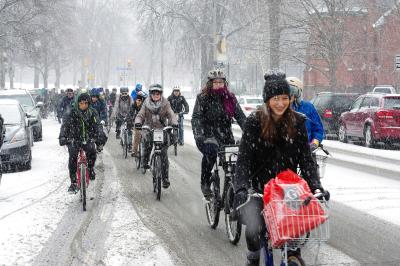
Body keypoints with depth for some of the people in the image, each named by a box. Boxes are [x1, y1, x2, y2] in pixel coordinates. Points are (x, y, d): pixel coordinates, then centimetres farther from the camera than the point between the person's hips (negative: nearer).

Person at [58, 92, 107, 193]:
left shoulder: (92, 113, -4)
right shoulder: (72, 113, -9)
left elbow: (97, 126, -13)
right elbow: (65, 125, -17)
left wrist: (100, 137, -32)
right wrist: (62, 137, -35)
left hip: (88, 139, 1)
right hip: (74, 140, -1)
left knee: (92, 151, -29)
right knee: (72, 157, -22)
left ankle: (90, 168, 2)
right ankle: (73, 182, -12)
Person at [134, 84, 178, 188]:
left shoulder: (165, 103, -1)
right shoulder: (146, 103, 1)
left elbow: (171, 115, -8)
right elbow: (140, 115, -5)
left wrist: (174, 123, -30)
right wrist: (138, 122, -27)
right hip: (149, 129, 1)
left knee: (164, 154, -8)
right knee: (147, 141, -29)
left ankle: (165, 178, -1)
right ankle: (145, 161, 0)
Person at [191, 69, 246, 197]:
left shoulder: (230, 98, 8)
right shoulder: (203, 98, -1)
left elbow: (240, 116, 4)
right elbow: (196, 118, -9)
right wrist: (199, 135, -25)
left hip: (225, 135, 4)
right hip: (207, 135, -4)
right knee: (211, 151, -33)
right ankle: (205, 183, -19)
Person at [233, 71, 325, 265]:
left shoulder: (298, 122, 1)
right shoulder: (255, 121, -6)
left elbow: (306, 158, 1)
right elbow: (244, 158, -10)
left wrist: (315, 186, -12)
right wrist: (242, 188, -24)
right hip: (258, 188, -2)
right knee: (254, 230, -20)